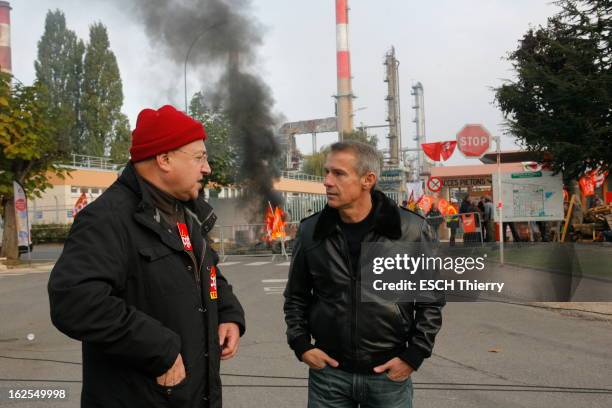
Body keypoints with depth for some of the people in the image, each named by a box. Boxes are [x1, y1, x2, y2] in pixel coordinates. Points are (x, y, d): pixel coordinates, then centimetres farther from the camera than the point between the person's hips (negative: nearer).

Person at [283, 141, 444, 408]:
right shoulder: (310, 231, -1)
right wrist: (301, 344, 1)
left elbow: (431, 298, 1)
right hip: (328, 371, 2)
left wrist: (414, 355, -5)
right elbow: (296, 297, 11)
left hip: (389, 375, -1)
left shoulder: (412, 230, -7)